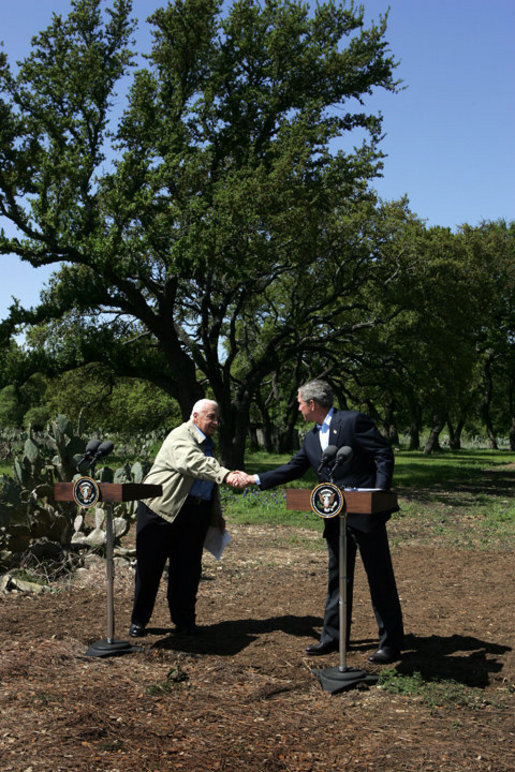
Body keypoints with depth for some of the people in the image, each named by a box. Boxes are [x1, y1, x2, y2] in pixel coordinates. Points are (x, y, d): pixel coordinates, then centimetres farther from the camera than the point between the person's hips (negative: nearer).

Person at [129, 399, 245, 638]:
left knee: (188, 569, 6)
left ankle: (184, 620, 18)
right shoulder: (181, 437, -11)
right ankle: (138, 621, 13)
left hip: (195, 515, 7)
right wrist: (225, 475, -44)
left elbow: (211, 484, 29)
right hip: (161, 509, -7)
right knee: (149, 567, 2)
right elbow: (193, 462, -32)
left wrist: (217, 514, 24)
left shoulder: (208, 443, 19)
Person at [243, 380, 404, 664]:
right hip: (336, 518, 8)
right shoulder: (311, 438, 11)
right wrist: (256, 479, 16)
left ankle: (391, 643, 11)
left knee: (380, 578, 1)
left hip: (366, 513, -8)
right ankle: (332, 637, 25)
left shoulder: (353, 421, -11)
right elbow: (293, 469, 18)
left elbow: (384, 455, -12)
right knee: (337, 578, 14)